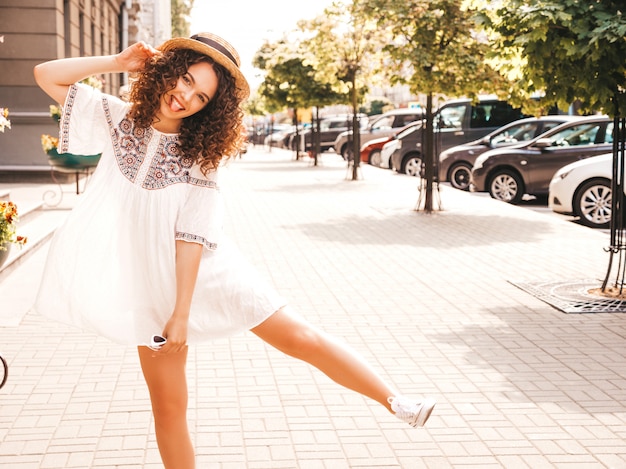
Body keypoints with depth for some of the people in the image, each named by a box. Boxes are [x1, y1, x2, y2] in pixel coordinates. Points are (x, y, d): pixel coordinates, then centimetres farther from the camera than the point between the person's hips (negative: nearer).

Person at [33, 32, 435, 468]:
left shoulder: (200, 153, -8)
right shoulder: (120, 119, 0)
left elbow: (191, 236, -14)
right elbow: (46, 75, 2)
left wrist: (183, 312, -18)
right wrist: (118, 61, -7)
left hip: (204, 269, -1)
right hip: (150, 279, 2)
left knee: (297, 335, -3)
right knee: (169, 404, 3)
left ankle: (396, 401, 9)